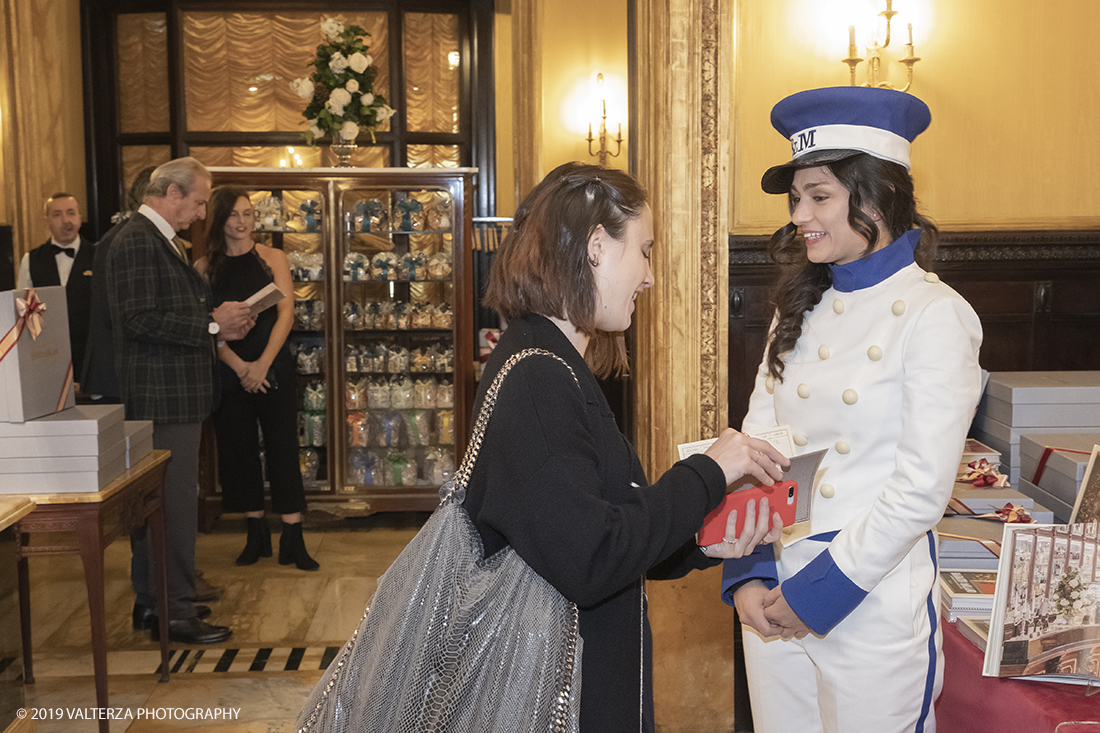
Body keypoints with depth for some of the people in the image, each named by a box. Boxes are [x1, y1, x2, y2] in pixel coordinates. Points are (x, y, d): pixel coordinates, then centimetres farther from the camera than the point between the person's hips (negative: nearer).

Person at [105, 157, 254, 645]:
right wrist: (212, 323, -18)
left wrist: (218, 324, 9)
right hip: (161, 396, -11)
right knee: (176, 503, -5)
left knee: (156, 501, 16)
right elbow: (141, 319, -23)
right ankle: (175, 613, 3)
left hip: (172, 394, 11)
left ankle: (153, 603, 26)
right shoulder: (137, 241, -15)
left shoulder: (159, 239, 19)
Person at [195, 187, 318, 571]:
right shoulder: (205, 267, 5)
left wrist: (263, 363, -12)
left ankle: (293, 540, 0)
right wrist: (240, 366, -13)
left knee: (283, 449, -3)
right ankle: (256, 535, 17)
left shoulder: (273, 258, 5)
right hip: (229, 373, 1)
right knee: (238, 449, 5)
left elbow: (286, 313, -3)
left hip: (272, 368, -1)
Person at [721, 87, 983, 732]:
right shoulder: (802, 311, 8)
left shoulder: (933, 315, -11)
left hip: (873, 601, -5)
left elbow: (922, 489, -15)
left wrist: (819, 591, -13)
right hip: (776, 594, 6)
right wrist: (748, 574, -6)